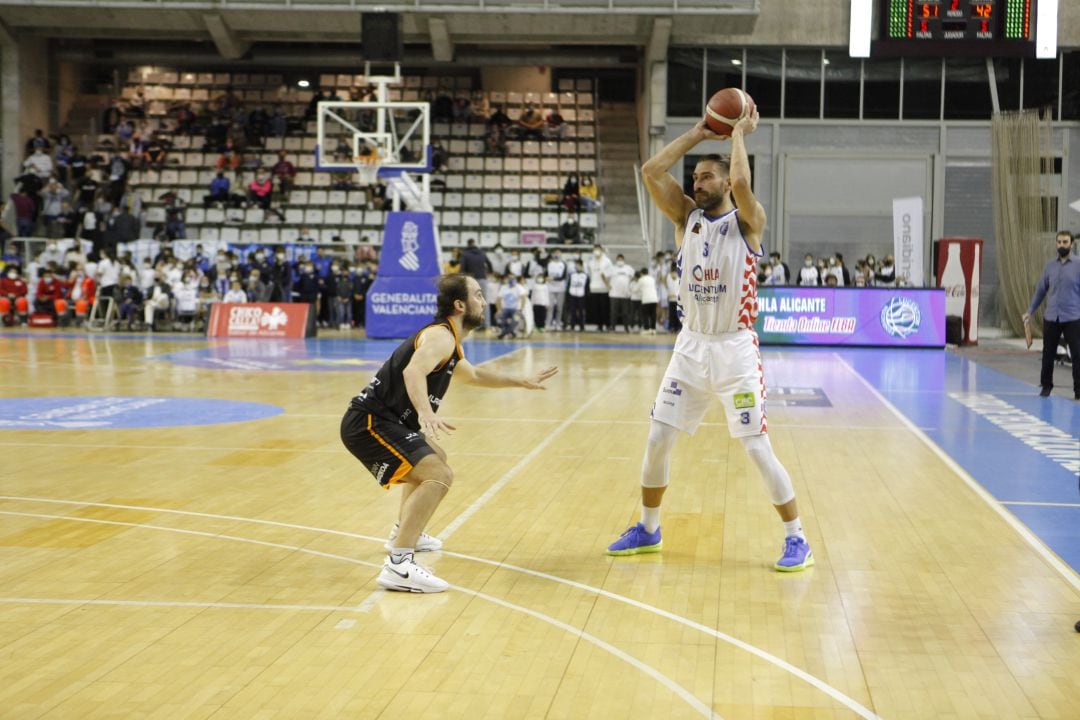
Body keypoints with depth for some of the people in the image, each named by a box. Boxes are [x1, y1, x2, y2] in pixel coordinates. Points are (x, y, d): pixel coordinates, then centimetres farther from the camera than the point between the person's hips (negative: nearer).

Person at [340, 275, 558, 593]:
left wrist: (521, 382, 39)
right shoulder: (441, 336, -14)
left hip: (377, 420, 11)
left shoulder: (447, 340, 19)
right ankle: (398, 565, -32)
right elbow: (413, 371, -35)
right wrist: (425, 413, -52)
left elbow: (473, 375, 39)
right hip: (369, 422, -11)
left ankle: (405, 533, 46)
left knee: (434, 460, 33)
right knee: (439, 475, -25)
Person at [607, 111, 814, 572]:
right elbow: (651, 171, -2)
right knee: (657, 440, 7)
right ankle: (648, 530, 24)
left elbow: (741, 180, -27)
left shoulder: (747, 222, -6)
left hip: (735, 349, -5)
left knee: (757, 449, -6)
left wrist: (739, 133, -12)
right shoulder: (686, 217, 7)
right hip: (691, 346, 5)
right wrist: (698, 134, 1)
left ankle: (797, 540, 8)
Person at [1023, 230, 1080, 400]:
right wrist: (1030, 311, 14)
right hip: (1051, 318, 3)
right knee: (1048, 354, 9)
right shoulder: (1050, 266, 9)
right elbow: (1040, 290, 15)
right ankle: (1046, 386, 24)